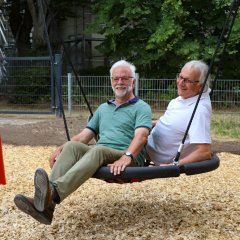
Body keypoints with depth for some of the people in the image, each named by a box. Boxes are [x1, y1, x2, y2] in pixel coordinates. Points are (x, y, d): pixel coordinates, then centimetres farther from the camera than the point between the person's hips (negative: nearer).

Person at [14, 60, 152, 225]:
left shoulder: (142, 108, 6)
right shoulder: (103, 108, 26)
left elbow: (141, 136, -13)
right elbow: (84, 136, 19)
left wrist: (127, 156, -33)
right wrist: (60, 149, 2)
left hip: (129, 161, -5)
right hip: (99, 156, 5)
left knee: (97, 149, -36)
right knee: (72, 146, -24)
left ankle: (54, 192, -57)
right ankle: (45, 206, -41)